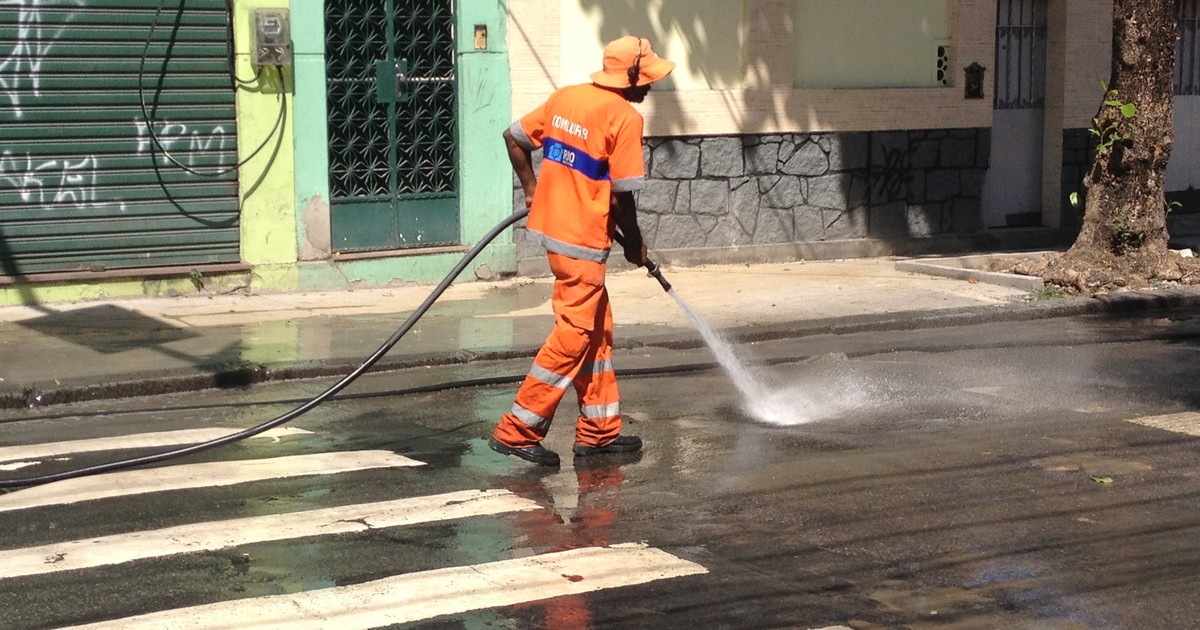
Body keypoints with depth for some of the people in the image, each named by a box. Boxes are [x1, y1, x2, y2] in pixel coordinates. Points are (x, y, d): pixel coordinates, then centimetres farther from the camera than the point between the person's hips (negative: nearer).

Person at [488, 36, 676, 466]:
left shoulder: (565, 97, 8)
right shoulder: (624, 117, -13)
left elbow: (514, 137, 12)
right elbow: (622, 193, -13)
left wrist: (531, 189, 22)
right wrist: (634, 244, 1)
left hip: (551, 221, 9)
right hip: (582, 236, -9)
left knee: (598, 331, 16)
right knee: (574, 335, -2)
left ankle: (599, 430, 21)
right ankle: (516, 431, -2)